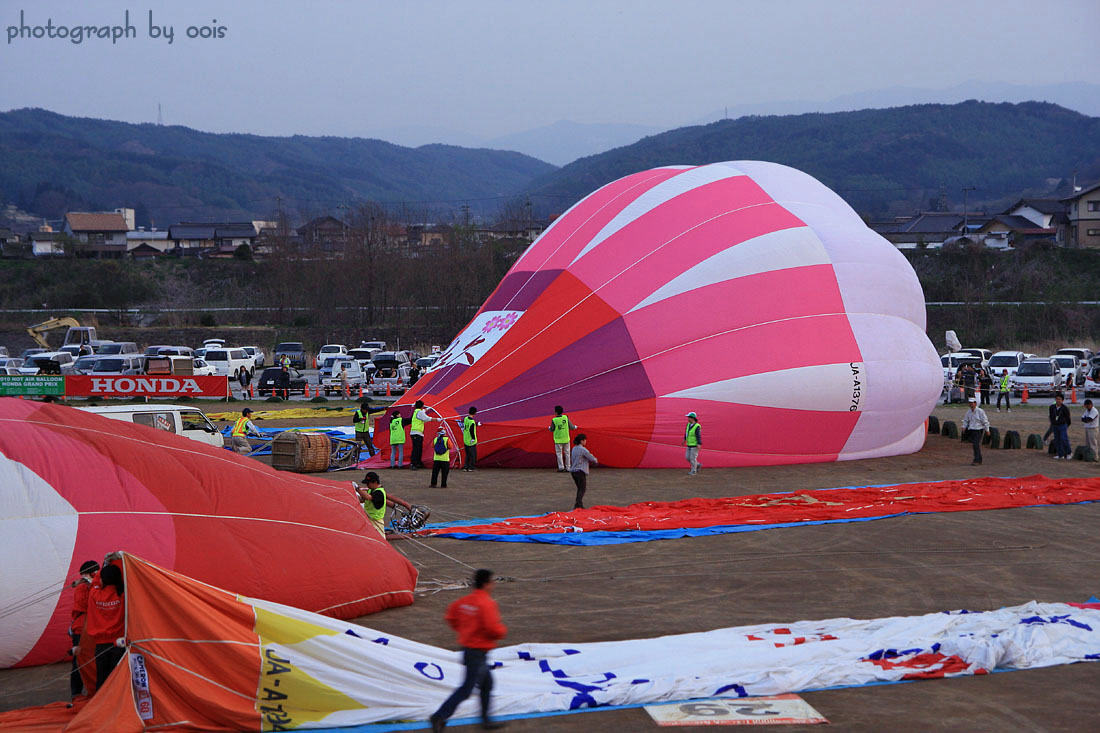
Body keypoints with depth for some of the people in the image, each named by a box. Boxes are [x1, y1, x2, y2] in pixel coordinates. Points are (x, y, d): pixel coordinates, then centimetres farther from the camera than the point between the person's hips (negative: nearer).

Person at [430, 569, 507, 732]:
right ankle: (440, 716, -6)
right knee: (466, 689, -4)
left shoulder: (465, 601, 5)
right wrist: (503, 630, -4)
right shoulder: (487, 603, -21)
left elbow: (450, 616, 14)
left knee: (487, 683, 20)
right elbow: (493, 629, -26)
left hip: (467, 647, 9)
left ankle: (486, 720, 28)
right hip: (478, 652, -9)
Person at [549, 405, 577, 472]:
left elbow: (551, 430, -3)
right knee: (567, 453, 12)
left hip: (558, 439, -3)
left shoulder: (554, 420, -13)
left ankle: (561, 467, 1)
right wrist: (575, 427, 22)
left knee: (559, 453, 6)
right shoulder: (566, 417, -6)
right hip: (566, 439, 3)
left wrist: (549, 427, 21)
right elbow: (571, 427, -1)